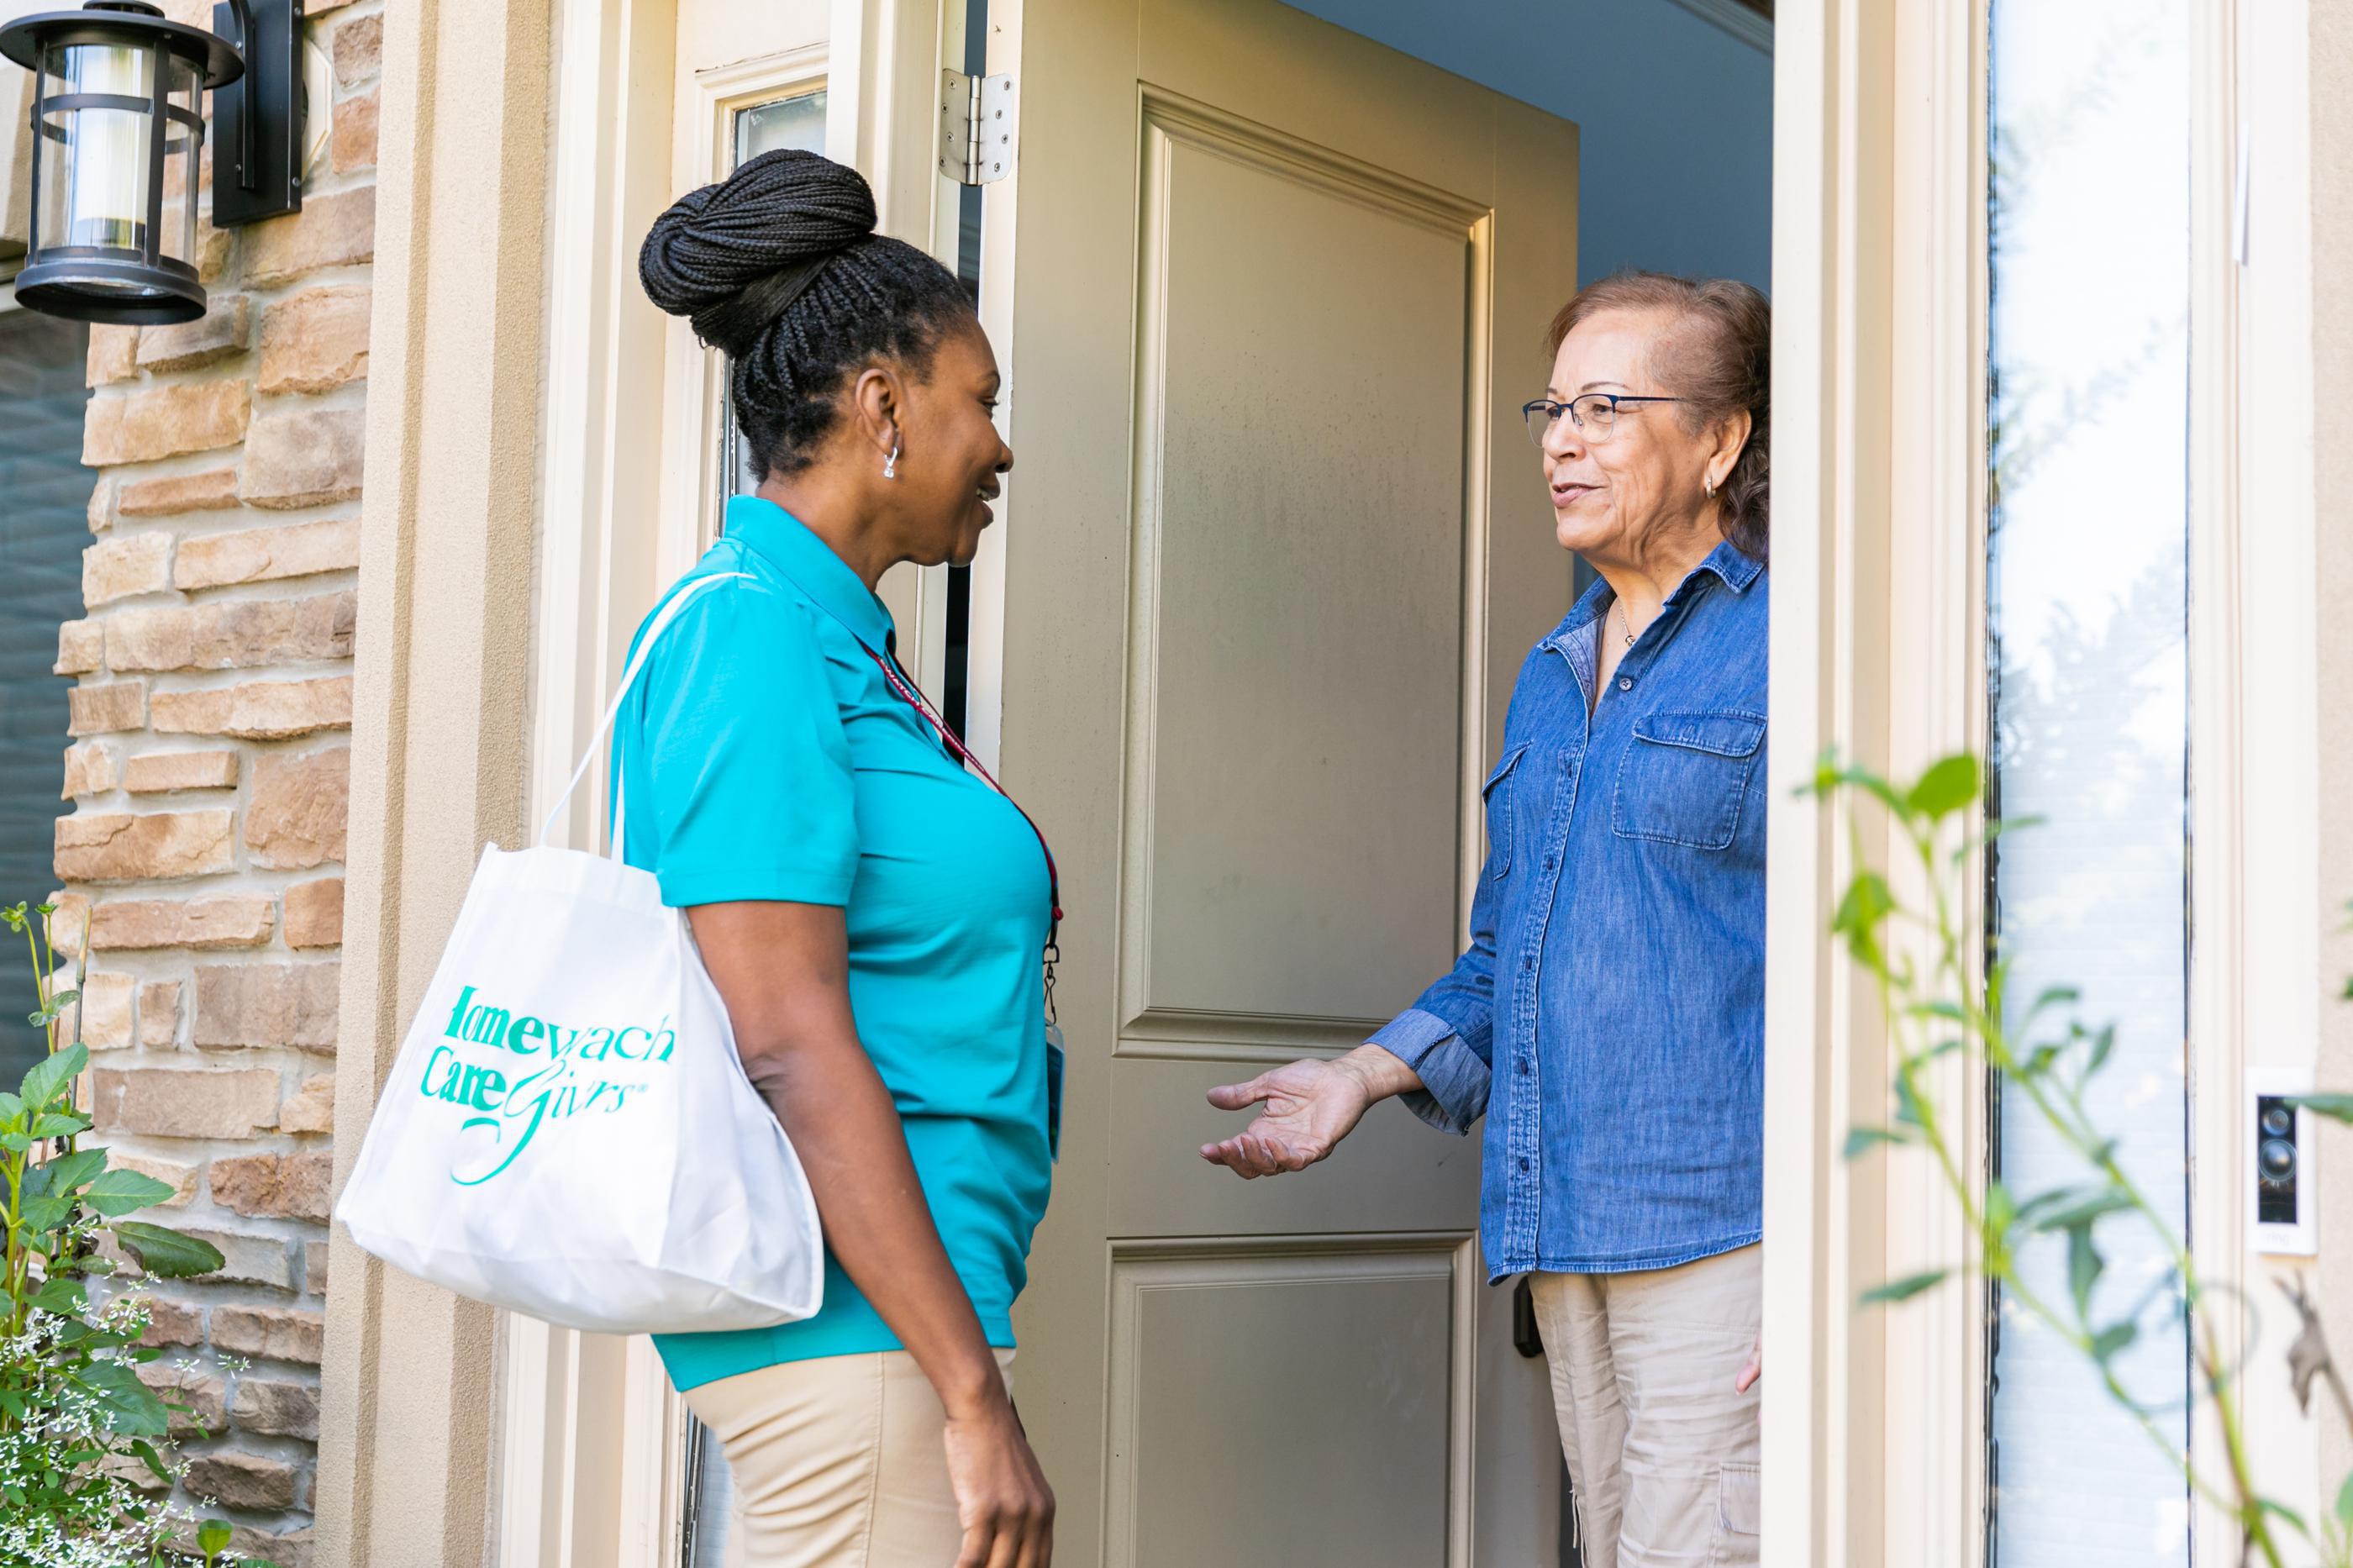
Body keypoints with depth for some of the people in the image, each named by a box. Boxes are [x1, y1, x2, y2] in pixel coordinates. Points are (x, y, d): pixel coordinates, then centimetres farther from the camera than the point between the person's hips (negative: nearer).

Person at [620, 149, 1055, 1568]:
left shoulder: (839, 643, 15)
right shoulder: (754, 634, -14)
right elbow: (789, 1048, -20)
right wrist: (975, 1394, -21)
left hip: (896, 1308, 10)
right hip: (855, 1315, -10)